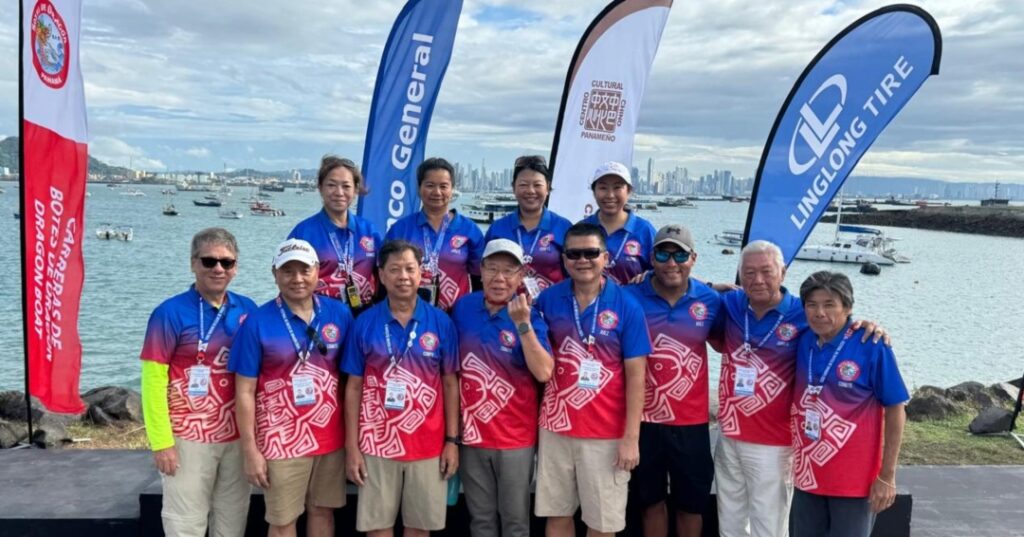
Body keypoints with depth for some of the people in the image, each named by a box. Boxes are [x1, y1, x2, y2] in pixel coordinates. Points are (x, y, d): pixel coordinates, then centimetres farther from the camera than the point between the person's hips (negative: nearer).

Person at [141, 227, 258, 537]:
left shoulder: (248, 311, 2)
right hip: (188, 438, -4)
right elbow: (153, 380, -9)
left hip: (238, 437, 4)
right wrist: (161, 442, -12)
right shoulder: (170, 313, -10)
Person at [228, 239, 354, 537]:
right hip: (282, 441, -3)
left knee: (323, 511, 16)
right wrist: (250, 450, -10)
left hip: (331, 437, 3)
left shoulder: (340, 314, -1)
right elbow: (245, 391, -7)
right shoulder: (258, 322, -10)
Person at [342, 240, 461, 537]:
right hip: (376, 444, 0)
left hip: (428, 444, 1)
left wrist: (452, 440, -1)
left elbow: (450, 384, 3)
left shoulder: (441, 322, -1)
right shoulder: (365, 323, -2)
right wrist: (352, 447, -2)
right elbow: (353, 387, 1)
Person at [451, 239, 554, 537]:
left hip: (515, 437, -2)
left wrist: (522, 324, -28)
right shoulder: (463, 308, 1)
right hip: (471, 434, 3)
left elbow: (544, 373, -21)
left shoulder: (530, 316, -8)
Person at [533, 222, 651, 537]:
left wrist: (631, 437, -10)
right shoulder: (548, 300, 0)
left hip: (607, 433, -2)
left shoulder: (626, 306, -7)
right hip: (555, 427, 3)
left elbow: (636, 376, -7)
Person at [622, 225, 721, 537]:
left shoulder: (711, 300, -3)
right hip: (645, 419, -1)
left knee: (691, 503, 16)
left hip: (691, 421, 1)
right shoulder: (631, 297, -8)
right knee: (651, 501, 17)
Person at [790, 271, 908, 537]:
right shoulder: (803, 343, 0)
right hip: (807, 474, 5)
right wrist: (797, 458, 6)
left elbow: (895, 410, -10)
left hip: (855, 478, -4)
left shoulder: (872, 347, -13)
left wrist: (887, 476, -11)